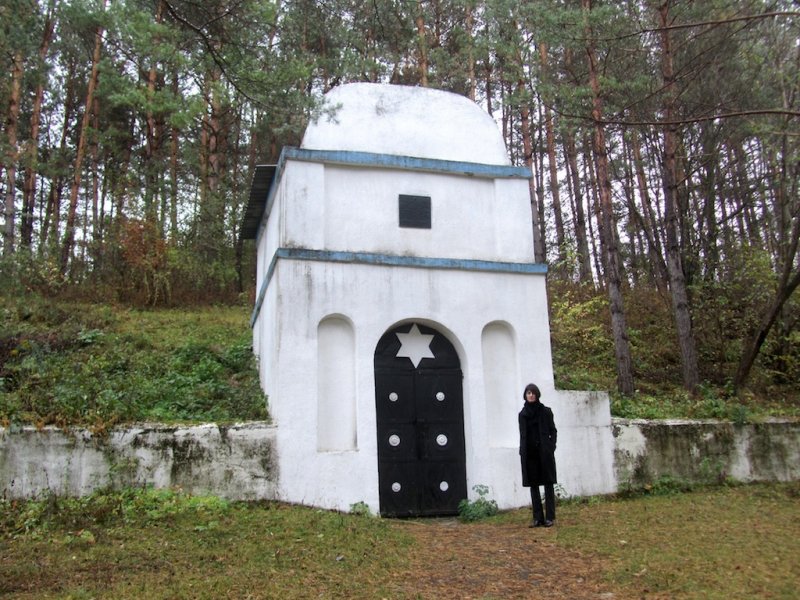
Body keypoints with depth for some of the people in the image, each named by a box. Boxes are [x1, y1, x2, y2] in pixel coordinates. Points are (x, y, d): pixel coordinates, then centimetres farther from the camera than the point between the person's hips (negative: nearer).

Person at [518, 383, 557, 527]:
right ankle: (537, 517, 9)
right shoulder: (522, 414, 8)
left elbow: (553, 431, 1)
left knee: (548, 484, 1)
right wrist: (522, 452, 4)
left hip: (544, 453, -3)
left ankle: (550, 517, 5)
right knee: (533, 485, 4)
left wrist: (551, 448, -9)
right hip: (529, 454, 3)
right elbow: (522, 435, 12)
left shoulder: (545, 411, 0)